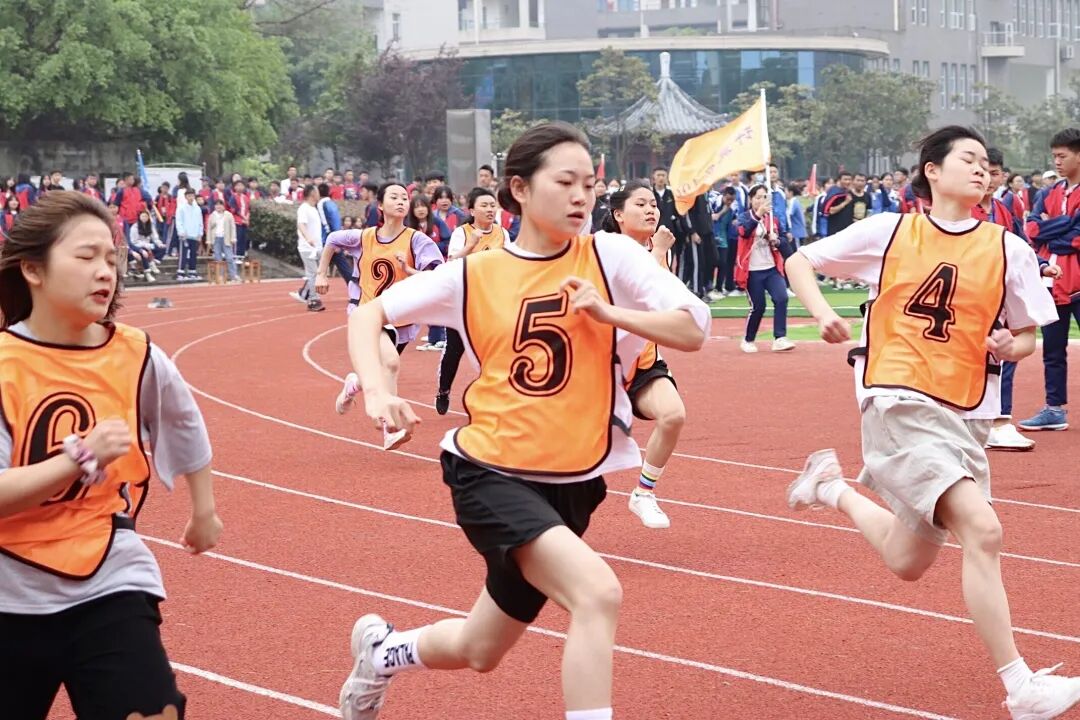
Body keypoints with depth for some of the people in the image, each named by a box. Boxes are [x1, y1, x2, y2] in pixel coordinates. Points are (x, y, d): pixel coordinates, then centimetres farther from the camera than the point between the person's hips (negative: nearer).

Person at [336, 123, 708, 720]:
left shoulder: (610, 256, -3)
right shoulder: (474, 275, -2)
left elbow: (692, 330, -9)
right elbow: (369, 314, 7)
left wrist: (609, 313, -22)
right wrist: (376, 390, -9)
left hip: (572, 482, 3)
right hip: (492, 472, -3)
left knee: (480, 653, 17)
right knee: (597, 592, -29)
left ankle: (382, 651, 49)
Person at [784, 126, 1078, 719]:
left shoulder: (1008, 249, 5)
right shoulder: (887, 232, 0)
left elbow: (1028, 336, 14)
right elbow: (799, 262, 9)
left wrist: (1009, 345, -9)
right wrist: (822, 313, -9)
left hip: (967, 413, 5)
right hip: (900, 398, -5)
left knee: (908, 562, 11)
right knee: (982, 530, -22)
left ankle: (833, 486, 39)